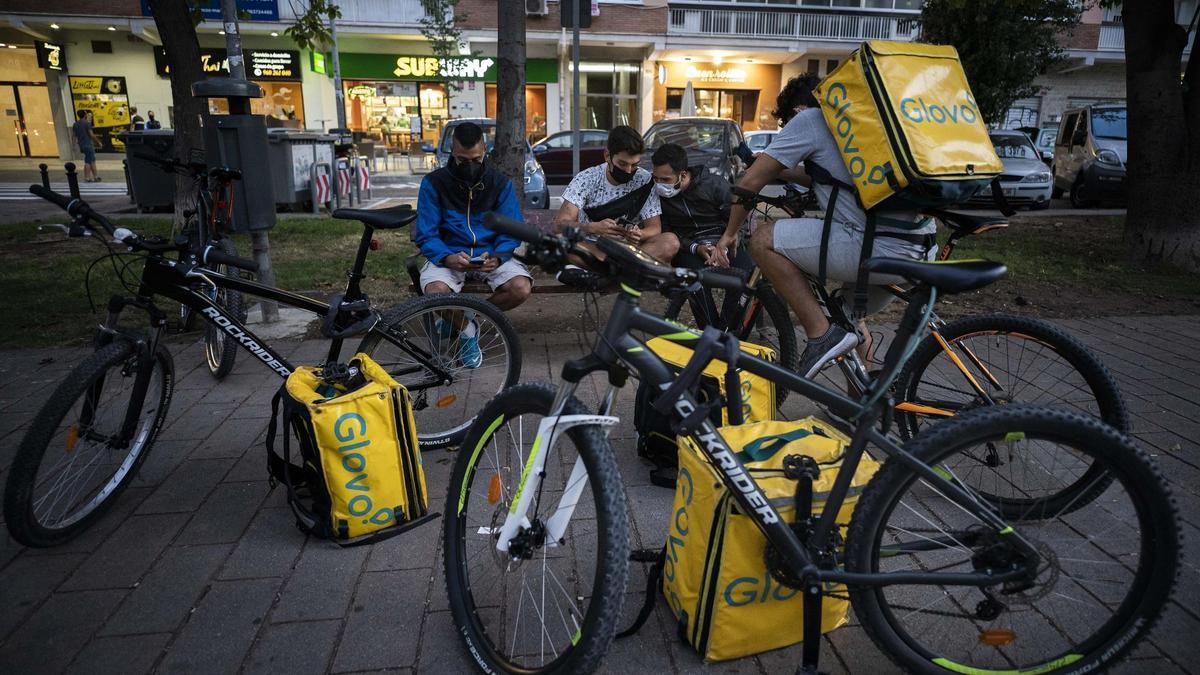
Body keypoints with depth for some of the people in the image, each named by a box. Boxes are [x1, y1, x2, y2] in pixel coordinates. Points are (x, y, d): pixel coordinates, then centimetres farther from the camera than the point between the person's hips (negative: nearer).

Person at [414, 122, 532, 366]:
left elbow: (511, 231, -2)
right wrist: (448, 258, -27)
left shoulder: (501, 183, 2)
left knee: (521, 288, -26)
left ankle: (457, 319, 0)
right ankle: (467, 331, 1)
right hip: (448, 255, -2)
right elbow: (426, 236, -6)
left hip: (490, 254, 2)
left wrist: (496, 258, -23)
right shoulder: (433, 183, -3)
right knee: (435, 291, -35)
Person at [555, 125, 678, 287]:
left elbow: (654, 227, -3)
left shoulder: (645, 181, -1)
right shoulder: (586, 179, -4)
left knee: (671, 242, -28)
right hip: (589, 248, -2)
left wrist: (639, 235, -28)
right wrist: (593, 228, -34)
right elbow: (562, 223, -13)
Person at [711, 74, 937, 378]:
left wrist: (729, 234, 17)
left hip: (879, 248, -9)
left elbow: (751, 181, 5)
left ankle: (821, 335, -2)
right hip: (922, 251, 9)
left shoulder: (809, 118, 4)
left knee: (764, 239, -2)